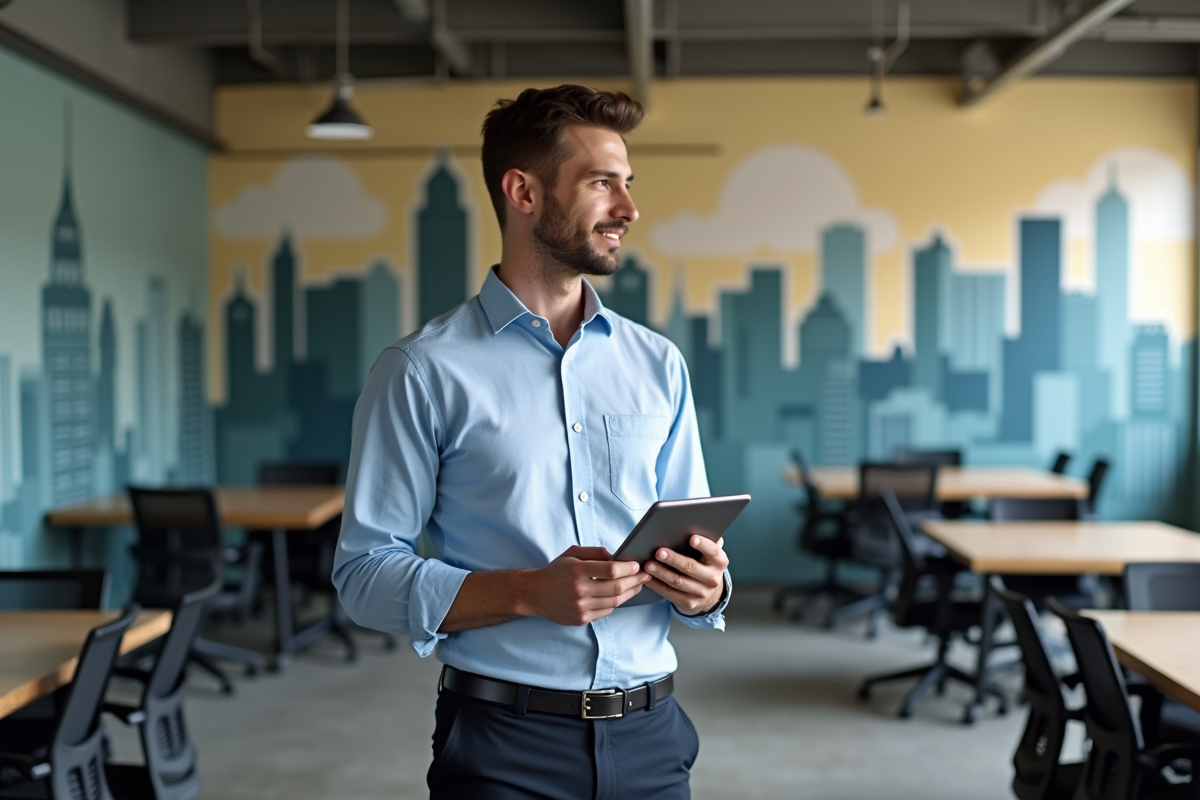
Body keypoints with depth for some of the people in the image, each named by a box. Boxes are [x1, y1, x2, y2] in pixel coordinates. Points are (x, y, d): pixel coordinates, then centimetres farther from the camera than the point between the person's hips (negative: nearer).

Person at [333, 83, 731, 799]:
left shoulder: (659, 364, 8)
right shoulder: (424, 372, -7)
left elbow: (697, 549, 13)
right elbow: (365, 571, -9)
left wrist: (705, 588, -10)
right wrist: (530, 592, -22)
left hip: (649, 737, 4)